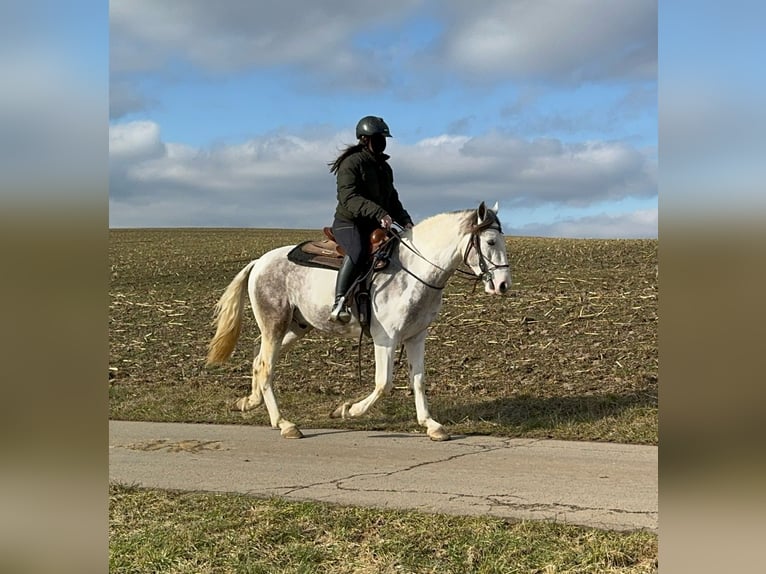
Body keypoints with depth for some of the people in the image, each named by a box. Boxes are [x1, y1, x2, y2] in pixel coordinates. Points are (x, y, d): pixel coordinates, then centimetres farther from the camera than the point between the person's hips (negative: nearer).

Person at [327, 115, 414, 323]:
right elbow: (349, 197, -22)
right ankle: (339, 303, -39)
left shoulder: (384, 168, 17)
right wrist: (378, 213, -34)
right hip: (348, 223, -8)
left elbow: (392, 200, 23)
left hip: (375, 226, 9)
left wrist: (405, 220, 3)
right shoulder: (351, 162, -8)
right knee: (358, 252, -37)